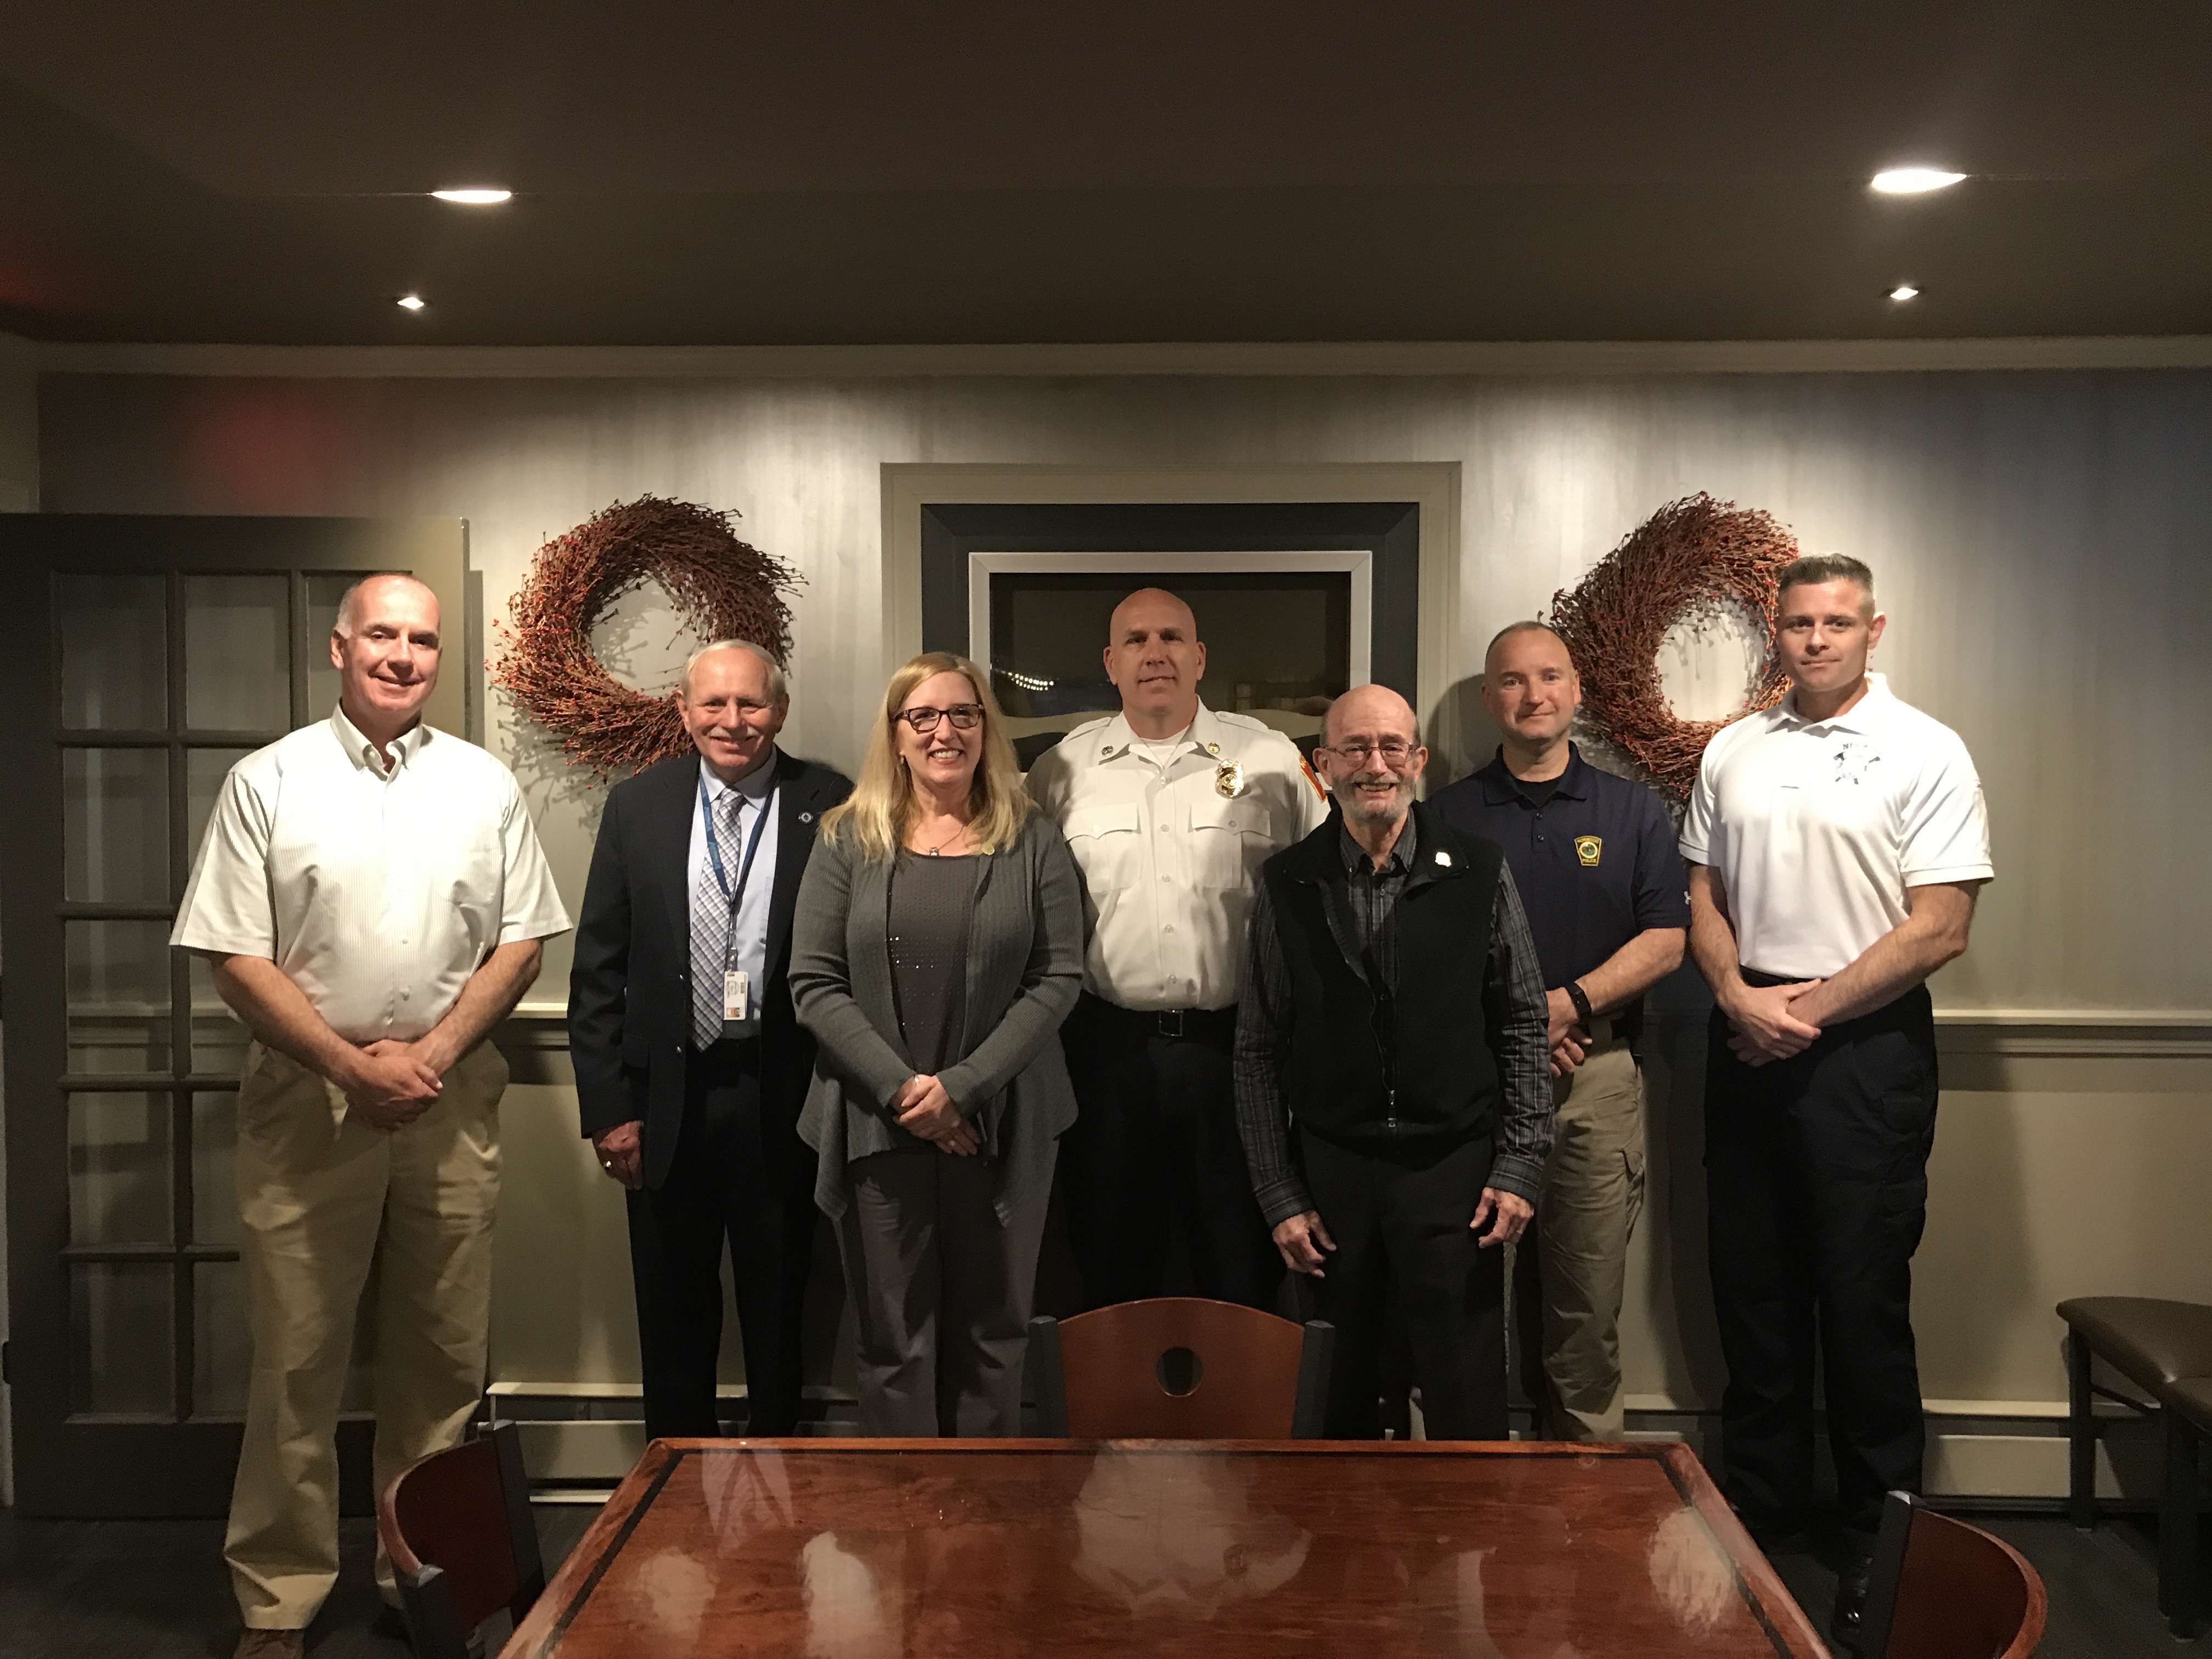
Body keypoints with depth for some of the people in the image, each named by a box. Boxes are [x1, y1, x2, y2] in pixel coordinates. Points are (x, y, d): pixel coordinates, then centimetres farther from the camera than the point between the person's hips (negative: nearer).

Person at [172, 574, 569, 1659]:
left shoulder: (485, 786, 7)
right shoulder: (268, 783, 0)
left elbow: (520, 942, 5)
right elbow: (235, 956, -4)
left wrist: (429, 1056, -8)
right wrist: (352, 1065, -12)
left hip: (452, 1104, 2)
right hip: (305, 1104, -2)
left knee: (442, 1360, 10)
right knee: (296, 1364, 4)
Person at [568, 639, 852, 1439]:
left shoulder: (828, 805, -3)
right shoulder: (637, 804, 3)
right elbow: (598, 967, 3)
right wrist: (608, 1105, -2)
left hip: (784, 1098, -1)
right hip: (668, 1100, 2)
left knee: (778, 1311, 13)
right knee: (674, 1316, 14)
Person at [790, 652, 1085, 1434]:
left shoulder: (1033, 842, 2)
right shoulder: (849, 841, 3)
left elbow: (1058, 978, -4)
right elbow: (814, 983, -2)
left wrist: (963, 1087, -13)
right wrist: (901, 1088, -12)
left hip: (1001, 1126, 0)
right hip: (878, 1126, 0)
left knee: (992, 1332, 10)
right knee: (895, 1338, 7)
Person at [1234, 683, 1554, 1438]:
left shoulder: (1481, 873, 0)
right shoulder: (1286, 885, 1)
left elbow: (1523, 1028, 3)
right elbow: (1258, 1051, 3)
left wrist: (1520, 1168, -3)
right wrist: (1280, 1197, 0)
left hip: (1455, 1172, -1)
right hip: (1328, 1170, 1)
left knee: (1468, 1404, 5)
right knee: (1336, 1402, 12)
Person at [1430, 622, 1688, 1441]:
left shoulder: (1632, 810, 10)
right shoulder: (1448, 814, 9)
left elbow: (1665, 941, 2)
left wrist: (1567, 1004, -11)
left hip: (1598, 1073, 0)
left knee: (1588, 1303, 2)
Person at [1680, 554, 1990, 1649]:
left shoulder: (1926, 754, -6)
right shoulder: (1732, 752, 10)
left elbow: (1939, 930, -11)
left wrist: (1807, 1012, -12)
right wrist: (1739, 997, -6)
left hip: (1864, 1041, -5)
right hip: (1746, 1040, 5)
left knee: (1862, 1293, 1)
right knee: (1752, 1283, 12)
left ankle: (1878, 1537, 17)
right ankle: (1761, 1509, 27)